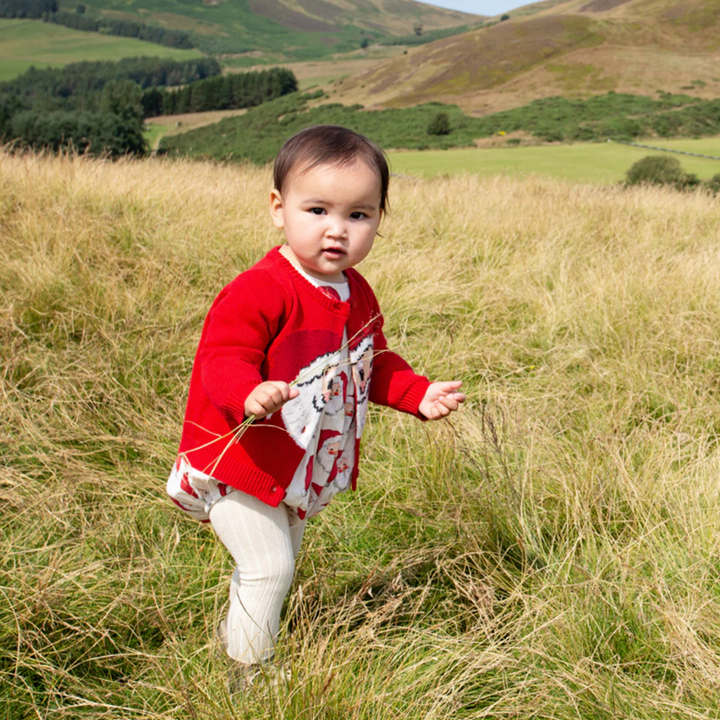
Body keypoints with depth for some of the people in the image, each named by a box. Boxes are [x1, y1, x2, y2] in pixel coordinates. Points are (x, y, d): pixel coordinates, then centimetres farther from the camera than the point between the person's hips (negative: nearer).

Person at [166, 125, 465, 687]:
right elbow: (222, 359, -32)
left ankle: (235, 632, 48)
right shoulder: (258, 292, -26)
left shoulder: (357, 295, 1)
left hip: (307, 470, 8)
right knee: (269, 566, -5)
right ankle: (249, 672, 18)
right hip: (240, 465, -8)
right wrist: (249, 395, -52)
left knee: (280, 564, 23)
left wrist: (419, 394, 0)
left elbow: (374, 364, 14)